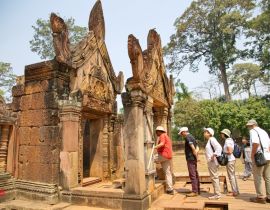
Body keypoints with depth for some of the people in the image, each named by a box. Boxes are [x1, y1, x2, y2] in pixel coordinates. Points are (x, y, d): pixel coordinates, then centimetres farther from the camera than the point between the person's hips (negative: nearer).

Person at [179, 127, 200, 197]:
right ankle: (197, 190, 22)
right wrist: (196, 156, 1)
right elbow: (197, 148, 15)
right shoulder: (192, 137, 17)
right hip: (193, 159, 10)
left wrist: (196, 157, -13)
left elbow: (193, 148, -22)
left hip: (190, 159, -10)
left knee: (192, 175, -5)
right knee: (195, 175, 14)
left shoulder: (188, 137, -13)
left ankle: (194, 192, -1)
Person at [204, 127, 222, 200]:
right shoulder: (209, 140, 15)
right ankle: (216, 193, 24)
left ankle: (217, 194, 4)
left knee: (214, 177, -3)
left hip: (213, 162, -10)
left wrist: (214, 155, -27)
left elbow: (219, 147, -27)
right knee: (214, 177, 15)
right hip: (211, 162, 10)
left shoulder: (212, 139, -14)